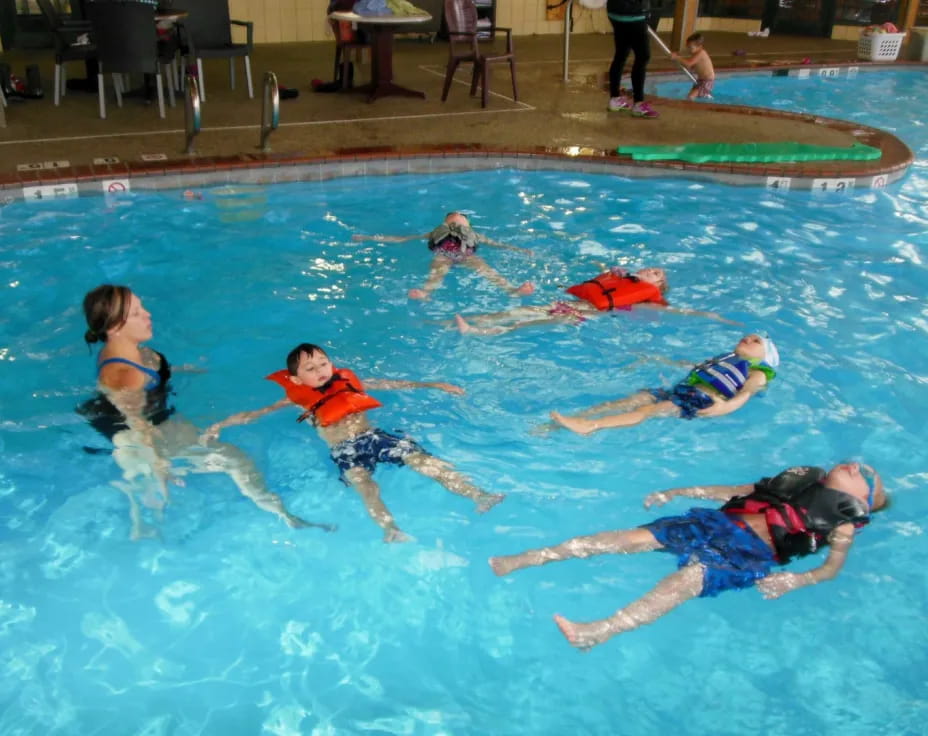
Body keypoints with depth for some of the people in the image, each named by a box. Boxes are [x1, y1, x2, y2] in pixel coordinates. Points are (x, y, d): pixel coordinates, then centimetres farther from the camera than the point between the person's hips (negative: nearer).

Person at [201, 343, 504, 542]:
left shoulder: (348, 382, 21)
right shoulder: (299, 399, 13)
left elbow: (393, 384, 24)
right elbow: (255, 413, 12)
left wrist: (434, 385, 25)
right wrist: (221, 425, 1)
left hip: (375, 436, 3)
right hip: (345, 451, -3)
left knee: (422, 459, -17)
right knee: (364, 484, -33)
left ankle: (478, 496, -27)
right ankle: (390, 529, -57)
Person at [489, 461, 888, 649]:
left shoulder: (843, 525, 15)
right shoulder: (802, 478, 29)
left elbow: (832, 567, -1)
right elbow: (735, 491, 25)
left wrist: (794, 579, -22)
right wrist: (679, 492, 17)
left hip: (753, 553, -5)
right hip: (719, 523, 5)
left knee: (687, 579, -34)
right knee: (634, 537, -13)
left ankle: (596, 632, -52)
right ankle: (523, 559, -18)